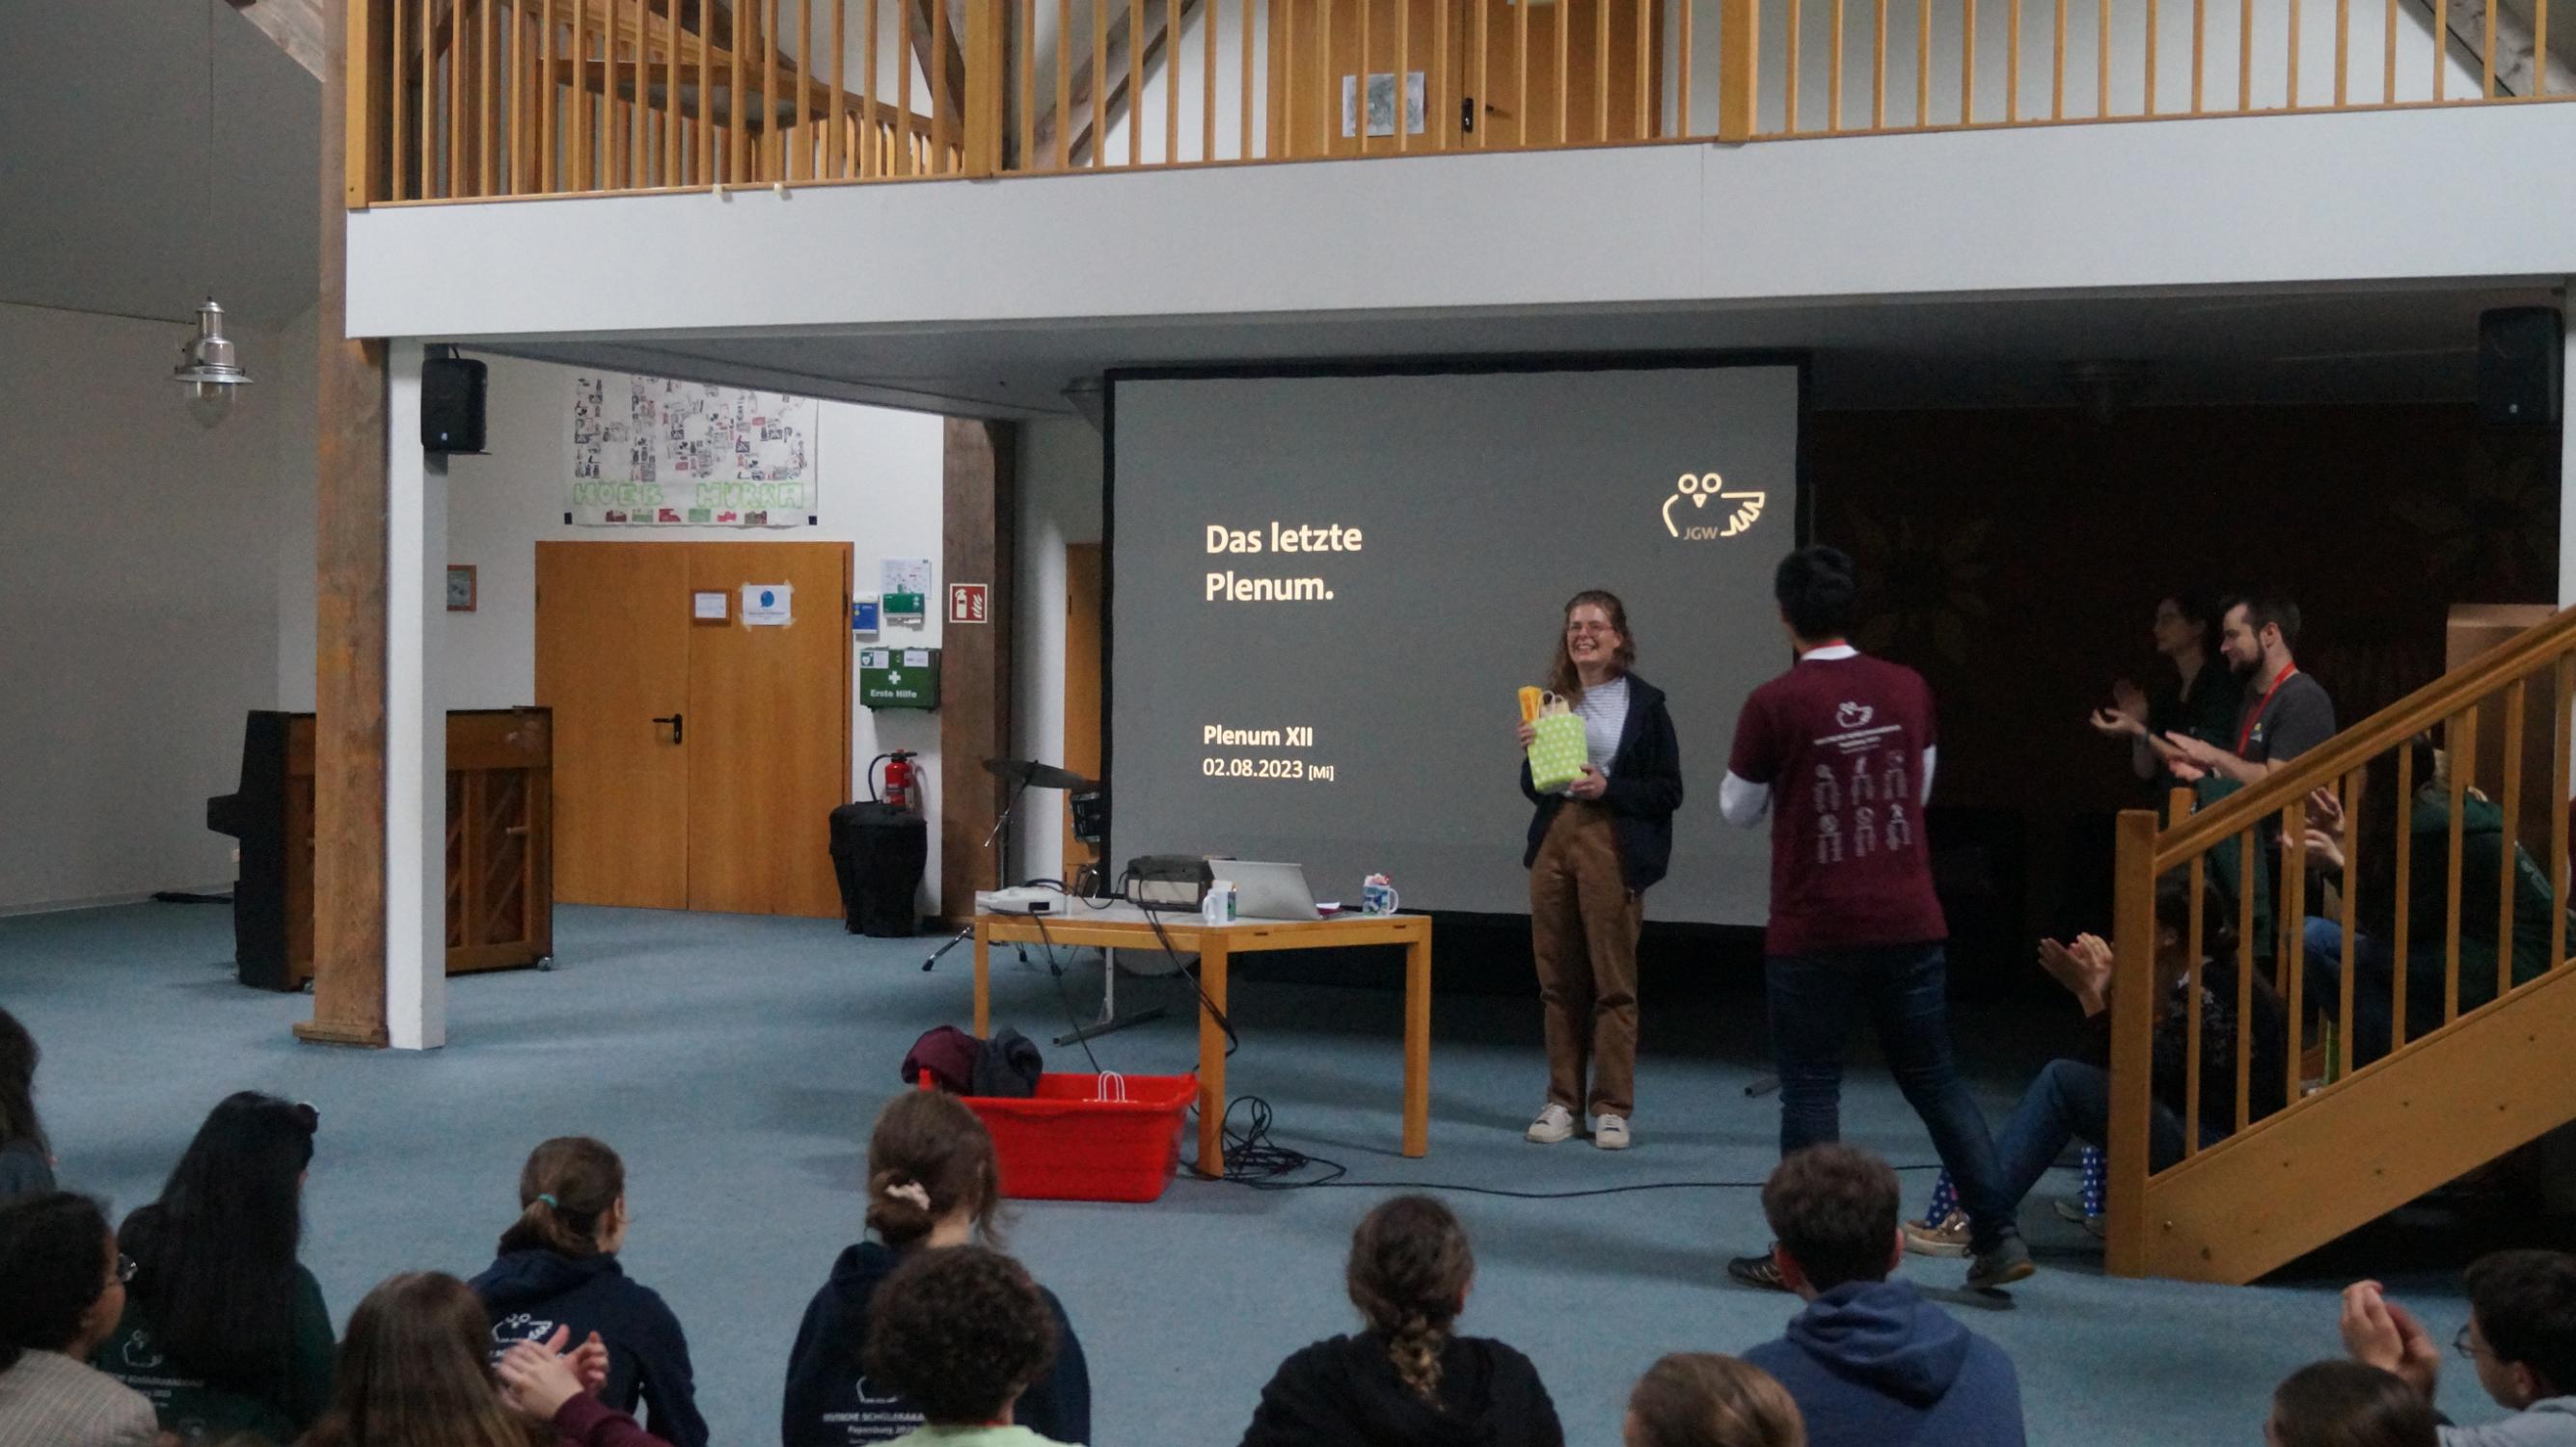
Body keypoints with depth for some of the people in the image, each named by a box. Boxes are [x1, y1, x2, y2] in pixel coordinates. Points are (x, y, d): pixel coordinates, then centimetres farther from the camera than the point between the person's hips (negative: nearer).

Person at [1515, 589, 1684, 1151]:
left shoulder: (1644, 704, -1)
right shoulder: (1552, 699, 10)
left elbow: (1669, 791, -3)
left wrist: (1607, 788, -15)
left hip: (1613, 847, -4)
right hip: (1553, 842, 4)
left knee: (1614, 981, -1)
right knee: (1559, 980, 8)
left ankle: (1612, 1108, 7)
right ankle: (1563, 1101, 17)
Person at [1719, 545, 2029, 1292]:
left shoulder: (1773, 704, -12)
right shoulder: (1908, 689, 1)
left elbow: (1739, 811, 1)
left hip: (1813, 931, -4)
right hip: (1909, 923, 4)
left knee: (1810, 1089, 6)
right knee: (1934, 1080, 12)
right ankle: (1999, 1235, 10)